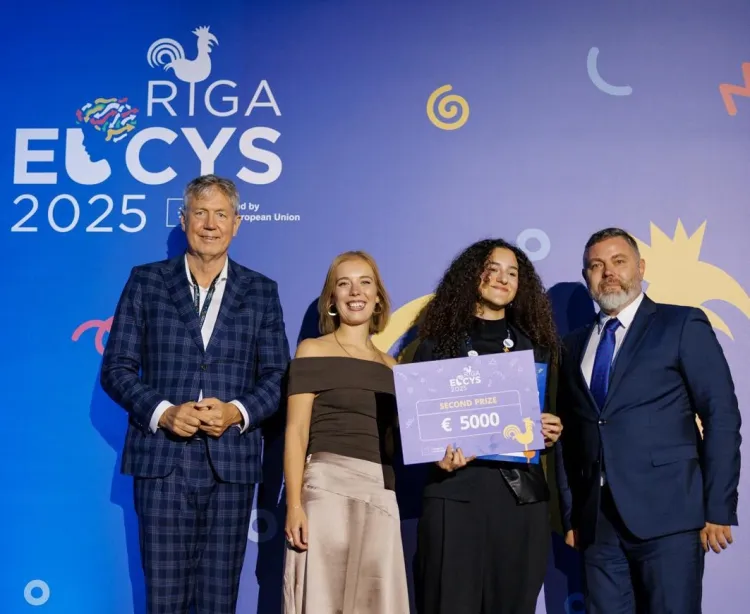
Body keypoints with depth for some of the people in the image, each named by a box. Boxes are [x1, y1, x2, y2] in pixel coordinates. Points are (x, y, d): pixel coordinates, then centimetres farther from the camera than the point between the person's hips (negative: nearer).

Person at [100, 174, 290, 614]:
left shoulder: (261, 292, 9)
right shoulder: (146, 282, 7)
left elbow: (278, 375, 7)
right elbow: (117, 368, 3)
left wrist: (237, 411, -12)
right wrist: (163, 412, -12)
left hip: (232, 462, 1)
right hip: (163, 458, -1)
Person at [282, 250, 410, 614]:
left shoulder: (390, 365, 15)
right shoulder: (313, 351, 3)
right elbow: (296, 432, -4)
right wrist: (294, 504, -13)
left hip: (382, 495, 5)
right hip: (328, 486, -4)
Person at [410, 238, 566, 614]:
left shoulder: (536, 346, 14)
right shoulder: (438, 343, 5)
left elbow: (549, 417, 17)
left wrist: (552, 433, -4)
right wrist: (437, 453, -15)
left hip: (524, 495, 3)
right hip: (457, 494, -3)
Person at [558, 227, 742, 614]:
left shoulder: (682, 325, 1)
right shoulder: (575, 344, 16)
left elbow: (721, 416, -4)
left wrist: (718, 509, -9)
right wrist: (573, 513, 11)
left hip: (668, 514, -4)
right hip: (597, 521, 5)